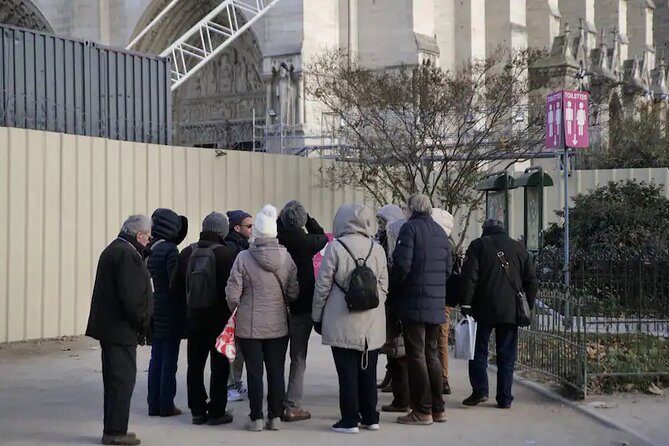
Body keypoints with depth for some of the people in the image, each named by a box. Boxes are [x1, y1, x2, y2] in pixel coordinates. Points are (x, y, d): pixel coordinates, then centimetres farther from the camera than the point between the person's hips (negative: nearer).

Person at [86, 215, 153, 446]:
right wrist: (142, 324, -11)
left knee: (114, 379, 15)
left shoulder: (113, 250, 15)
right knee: (123, 380, -4)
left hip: (108, 327, 10)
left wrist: (140, 323, 16)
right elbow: (131, 296, -24)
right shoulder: (128, 254, -18)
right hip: (121, 330, -10)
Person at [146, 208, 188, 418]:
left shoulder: (149, 249, 6)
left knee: (156, 358, 13)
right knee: (169, 359, 1)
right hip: (170, 313, -7)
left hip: (154, 311, 7)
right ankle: (166, 405, 4)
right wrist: (183, 308, -8)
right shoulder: (170, 250, -15)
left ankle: (154, 404, 16)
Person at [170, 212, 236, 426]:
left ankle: (197, 410, 15)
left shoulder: (187, 253, 1)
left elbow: (176, 288, 4)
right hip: (219, 318, -4)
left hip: (194, 316, 4)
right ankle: (216, 412, 6)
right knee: (220, 366, 4)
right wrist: (229, 311, 2)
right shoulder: (226, 254, -14)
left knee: (195, 365, 12)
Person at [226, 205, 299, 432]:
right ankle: (275, 417, 14)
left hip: (250, 325, -3)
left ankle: (256, 418, 8)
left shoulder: (244, 257, -13)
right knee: (276, 371, 10)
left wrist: (235, 310, 10)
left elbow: (233, 294, -10)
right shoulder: (286, 257, -4)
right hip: (278, 324, 3)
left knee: (254, 372, 4)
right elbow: (293, 292, -1)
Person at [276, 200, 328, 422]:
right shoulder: (306, 242, -12)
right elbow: (322, 237, 7)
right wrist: (310, 220, 11)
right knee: (298, 358, 4)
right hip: (302, 306, -3)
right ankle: (292, 406, 2)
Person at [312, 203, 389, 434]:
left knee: (347, 372, 1)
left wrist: (317, 316, 6)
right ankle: (370, 417, 19)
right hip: (372, 323, 4)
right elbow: (384, 286, 8)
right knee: (368, 372, 12)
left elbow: (323, 286, -5)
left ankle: (350, 420, 4)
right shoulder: (377, 248, 3)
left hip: (343, 322, -4)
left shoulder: (336, 247, -8)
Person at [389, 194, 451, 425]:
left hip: (414, 304, -7)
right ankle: (437, 408, 17)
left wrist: (392, 290, -4)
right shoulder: (440, 232, 14)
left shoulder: (410, 228, -9)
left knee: (416, 356, -3)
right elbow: (448, 269, 15)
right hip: (436, 305, 7)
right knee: (432, 354, 14)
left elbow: (402, 265, -17)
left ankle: (422, 411, -2)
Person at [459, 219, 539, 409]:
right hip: (511, 312, 3)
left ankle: (480, 390, -3)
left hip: (483, 309, -3)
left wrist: (465, 304, -6)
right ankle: (504, 398, 5)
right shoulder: (519, 248, 13)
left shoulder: (478, 245, 2)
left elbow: (469, 277, -7)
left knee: (479, 351, 7)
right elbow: (532, 282, 12)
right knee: (507, 356, 6)